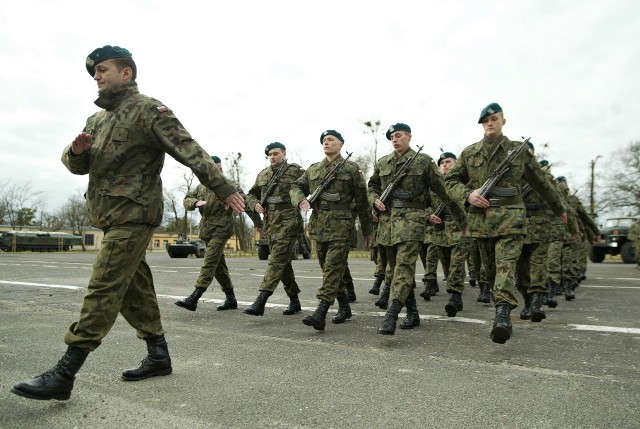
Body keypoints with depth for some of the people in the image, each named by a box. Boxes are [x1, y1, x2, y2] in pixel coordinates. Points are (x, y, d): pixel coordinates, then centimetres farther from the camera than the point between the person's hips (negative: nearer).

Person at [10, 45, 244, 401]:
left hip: (133, 215, -9)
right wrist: (76, 150, -4)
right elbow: (77, 166, 20)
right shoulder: (98, 119, 20)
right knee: (133, 289, 11)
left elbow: (189, 151, -14)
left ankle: (63, 375, -4)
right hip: (111, 217, 9)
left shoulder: (148, 110, -5)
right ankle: (158, 356, 23)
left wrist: (222, 188, -21)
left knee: (103, 290, -9)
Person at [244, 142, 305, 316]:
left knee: (277, 259, -13)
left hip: (288, 221, -6)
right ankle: (294, 301, 22)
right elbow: (250, 195, 24)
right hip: (270, 223, 7)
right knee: (283, 262, 11)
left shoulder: (295, 171, -1)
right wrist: (255, 204, 5)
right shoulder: (263, 175, 16)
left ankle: (260, 302, -18)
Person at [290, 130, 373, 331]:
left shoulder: (351, 169, 1)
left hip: (340, 226, -6)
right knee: (329, 269, 12)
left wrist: (367, 230, 6)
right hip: (318, 226, 6)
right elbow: (296, 187, 19)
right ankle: (344, 307, 27)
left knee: (332, 268, -11)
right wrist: (300, 199, -6)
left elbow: (361, 201, 3)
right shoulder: (313, 169, 15)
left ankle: (320, 314, -15)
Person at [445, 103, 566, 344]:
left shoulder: (519, 150, 8)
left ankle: (502, 314, -27)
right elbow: (450, 180, 11)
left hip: (510, 218, -2)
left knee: (506, 264, -18)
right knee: (490, 270, 9)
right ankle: (503, 313, 23)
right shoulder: (469, 153, 11)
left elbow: (540, 183, 17)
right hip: (480, 219, 3)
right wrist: (467, 194, -9)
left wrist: (559, 209, 26)